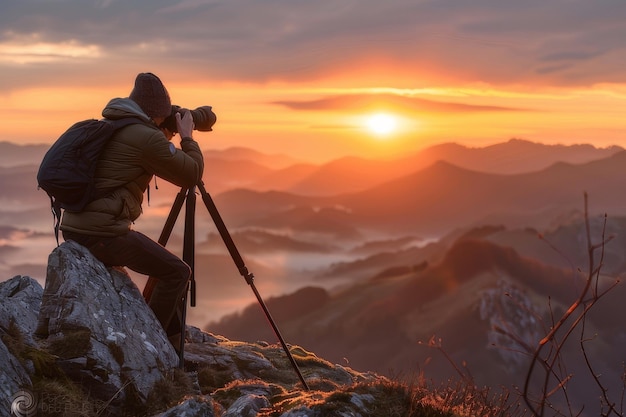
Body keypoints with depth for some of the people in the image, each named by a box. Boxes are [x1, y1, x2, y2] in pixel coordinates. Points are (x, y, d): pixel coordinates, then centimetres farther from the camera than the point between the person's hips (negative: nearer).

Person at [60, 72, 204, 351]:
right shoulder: (147, 137, -10)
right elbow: (191, 175, -2)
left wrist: (166, 140, 27)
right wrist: (187, 137, 12)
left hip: (74, 228, 10)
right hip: (102, 232, -9)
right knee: (177, 273, -1)